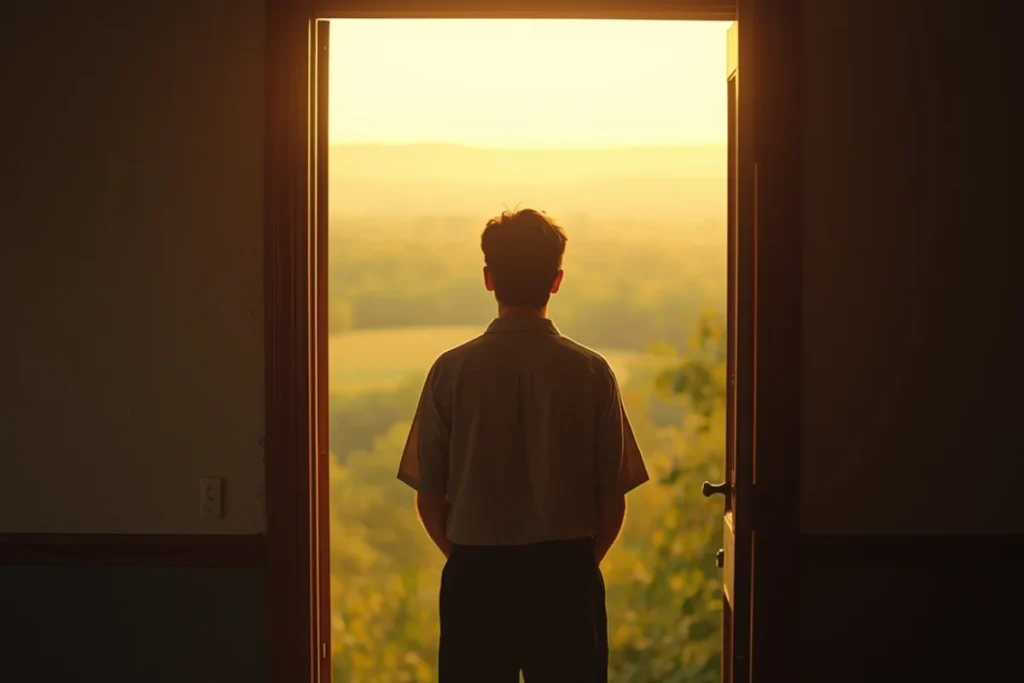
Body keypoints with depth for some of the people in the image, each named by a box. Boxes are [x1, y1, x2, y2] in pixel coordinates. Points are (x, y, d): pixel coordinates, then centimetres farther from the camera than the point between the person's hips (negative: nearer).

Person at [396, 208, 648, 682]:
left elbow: (429, 496, -2)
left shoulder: (453, 370, -6)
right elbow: (613, 500, -2)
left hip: (475, 575, 0)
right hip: (566, 574, 0)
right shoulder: (590, 373, -5)